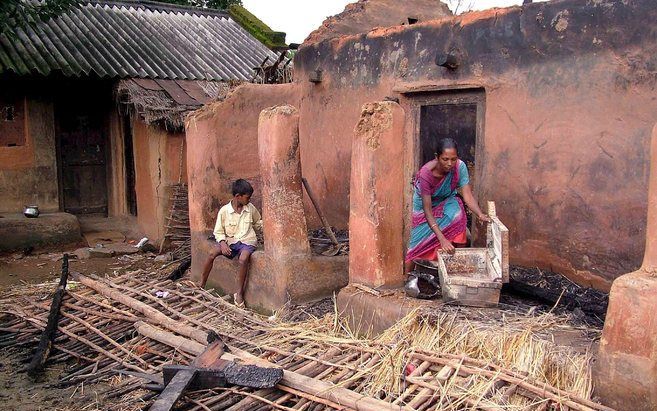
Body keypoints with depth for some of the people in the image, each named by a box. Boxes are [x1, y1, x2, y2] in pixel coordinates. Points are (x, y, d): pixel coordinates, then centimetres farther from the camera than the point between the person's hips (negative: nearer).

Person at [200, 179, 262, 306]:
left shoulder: (250, 208, 4)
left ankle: (240, 293, -18)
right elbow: (218, 231, 1)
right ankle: (201, 285, -8)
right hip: (229, 240, 1)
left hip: (247, 241, 0)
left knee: (243, 259, -33)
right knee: (212, 254, -25)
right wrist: (222, 243, -17)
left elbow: (258, 223, 22)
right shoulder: (224, 211, -3)